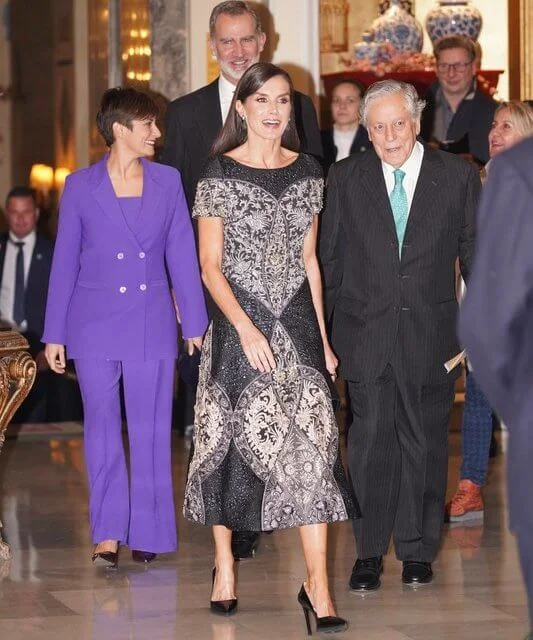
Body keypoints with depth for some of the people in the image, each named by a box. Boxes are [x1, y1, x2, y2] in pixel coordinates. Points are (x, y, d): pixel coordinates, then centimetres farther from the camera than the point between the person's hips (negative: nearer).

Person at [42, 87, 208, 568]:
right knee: (103, 430, 1)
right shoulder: (80, 186, 1)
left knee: (151, 431, 3)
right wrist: (54, 334, 3)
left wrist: (195, 324, 2)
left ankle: (148, 530, 12)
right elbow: (65, 262, 4)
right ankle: (108, 532, 7)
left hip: (152, 325, 1)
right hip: (95, 325, -1)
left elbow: (182, 255, 6)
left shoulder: (167, 181, 5)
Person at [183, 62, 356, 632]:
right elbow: (209, 265, -5)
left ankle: (317, 585, -9)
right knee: (229, 440, 3)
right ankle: (224, 566, 20)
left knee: (310, 441, -7)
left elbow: (309, 259, 14)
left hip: (296, 321, 3)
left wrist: (323, 334, 10)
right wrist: (246, 328, -15)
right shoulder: (220, 173, -3)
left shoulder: (307, 171, 9)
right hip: (237, 321, -3)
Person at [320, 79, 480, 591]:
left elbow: (476, 253, 6)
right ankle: (369, 552, 9)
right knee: (371, 440, 0)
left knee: (424, 441, 6)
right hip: (364, 332, 0)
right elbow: (329, 259, 8)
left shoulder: (458, 175, 2)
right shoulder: (346, 178, 4)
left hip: (430, 334, 0)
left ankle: (417, 549, 18)